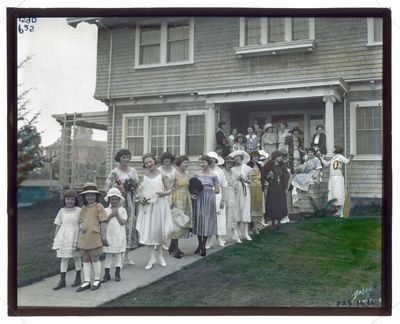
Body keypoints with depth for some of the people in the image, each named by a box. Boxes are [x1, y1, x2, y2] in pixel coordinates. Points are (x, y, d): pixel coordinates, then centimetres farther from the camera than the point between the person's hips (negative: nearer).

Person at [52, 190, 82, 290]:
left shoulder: (79, 210, -2)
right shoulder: (62, 211, 6)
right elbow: (58, 225, 11)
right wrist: (55, 238, 9)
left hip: (75, 236, -2)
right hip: (64, 237, 2)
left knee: (76, 257, 8)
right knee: (64, 258, 4)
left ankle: (78, 278, 21)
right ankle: (62, 280, 8)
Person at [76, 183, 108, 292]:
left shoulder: (99, 207, -4)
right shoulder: (83, 209, 12)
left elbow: (103, 221, -7)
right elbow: (80, 221, 20)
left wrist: (103, 235, -12)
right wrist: (81, 226, -3)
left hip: (95, 237, -6)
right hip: (84, 238, 6)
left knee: (95, 259, 2)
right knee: (86, 260, 10)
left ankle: (97, 280, 17)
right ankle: (86, 281, 17)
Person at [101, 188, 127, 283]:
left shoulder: (122, 210, 2)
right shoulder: (106, 210, 6)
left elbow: (123, 222, -8)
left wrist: (117, 214, -14)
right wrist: (110, 215, -13)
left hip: (119, 235, -1)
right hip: (109, 235, 1)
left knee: (118, 253, 6)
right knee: (108, 254, 4)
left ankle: (117, 273, 14)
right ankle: (107, 273, 10)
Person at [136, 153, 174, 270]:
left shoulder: (162, 175, -1)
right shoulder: (144, 176, 8)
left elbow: (170, 190, 1)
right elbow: (140, 190, 15)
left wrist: (164, 193, -20)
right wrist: (141, 197, -4)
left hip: (159, 205, -2)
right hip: (146, 206, 2)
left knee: (158, 230, 6)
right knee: (147, 231, -3)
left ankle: (160, 255, 29)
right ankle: (152, 258, 6)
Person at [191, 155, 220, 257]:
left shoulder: (213, 176, 0)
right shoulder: (197, 174, 6)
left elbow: (217, 190, 1)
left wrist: (207, 191, -8)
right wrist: (192, 193, -8)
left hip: (209, 200, -2)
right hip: (198, 199, 2)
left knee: (207, 221, 1)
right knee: (198, 220, 6)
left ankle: (203, 246, 10)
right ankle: (200, 244, 22)